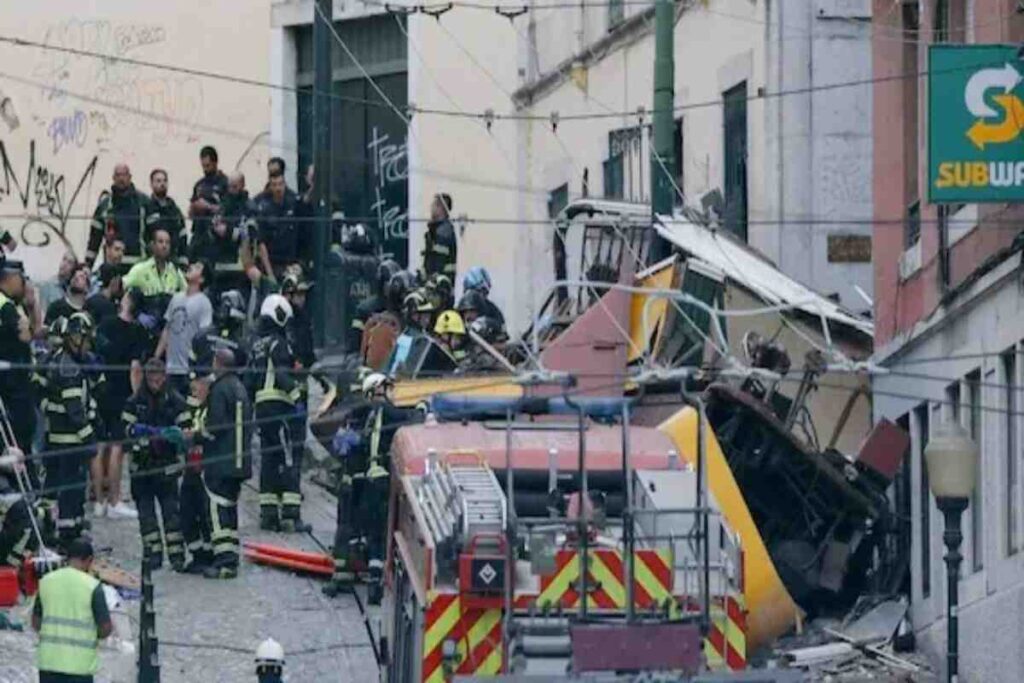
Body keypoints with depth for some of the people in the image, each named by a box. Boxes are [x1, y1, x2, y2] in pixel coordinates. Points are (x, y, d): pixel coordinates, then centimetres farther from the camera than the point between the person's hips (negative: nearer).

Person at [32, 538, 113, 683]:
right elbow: (106, 628, -9)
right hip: (79, 664, -4)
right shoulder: (92, 586, -9)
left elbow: (36, 623, 10)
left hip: (49, 661, 4)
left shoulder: (46, 581, 5)